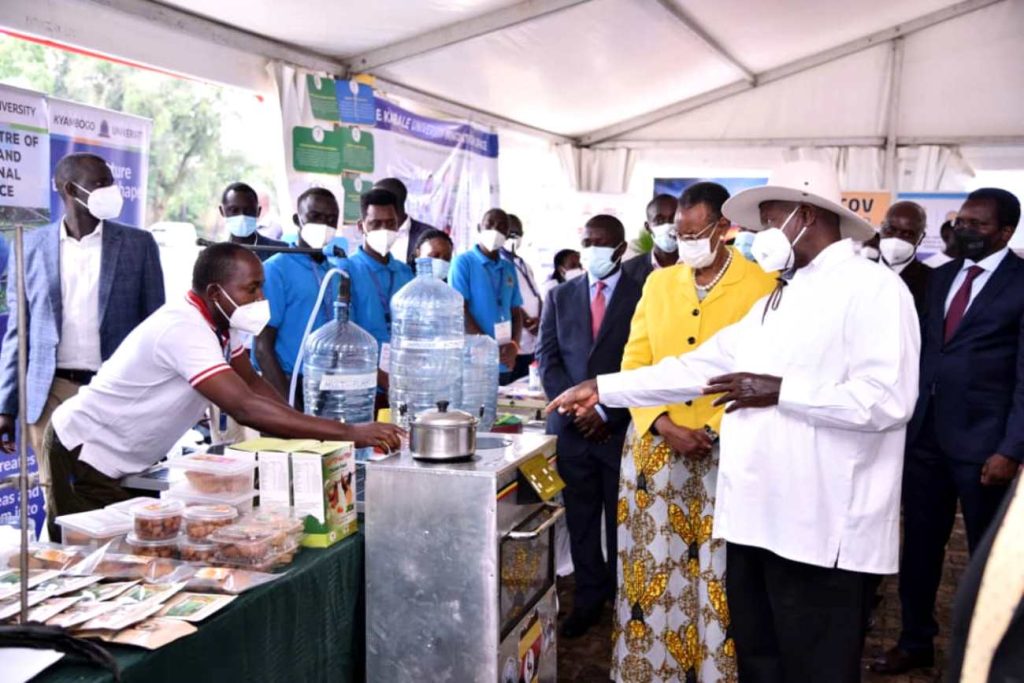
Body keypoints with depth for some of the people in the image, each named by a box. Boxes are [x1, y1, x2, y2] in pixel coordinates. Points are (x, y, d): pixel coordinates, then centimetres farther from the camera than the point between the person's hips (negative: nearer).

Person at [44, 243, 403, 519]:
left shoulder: (220, 322, -4)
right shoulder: (184, 329, -32)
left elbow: (252, 384, 4)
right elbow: (245, 408, -39)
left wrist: (307, 431, -13)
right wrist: (347, 433, -40)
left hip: (129, 462, 8)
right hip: (86, 453, -8)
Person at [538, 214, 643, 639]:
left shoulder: (642, 296, -1)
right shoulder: (561, 296, 11)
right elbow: (548, 358, 7)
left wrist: (607, 412, -11)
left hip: (622, 428, -3)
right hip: (572, 426, 3)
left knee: (622, 521, 5)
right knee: (580, 521, 9)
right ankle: (588, 599, 20)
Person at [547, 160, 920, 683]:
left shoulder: (872, 288, -9)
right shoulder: (777, 298, 18)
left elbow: (887, 400, -20)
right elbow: (699, 364, 16)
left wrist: (781, 392, -16)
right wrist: (601, 388, 11)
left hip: (825, 530, -8)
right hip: (757, 516, 8)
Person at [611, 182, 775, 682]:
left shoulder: (762, 287, -2)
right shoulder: (658, 284, 9)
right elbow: (635, 362, 6)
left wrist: (715, 428, -13)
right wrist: (665, 425, -7)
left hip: (728, 453, -3)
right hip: (656, 447, 3)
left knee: (718, 571, 2)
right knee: (656, 565, 8)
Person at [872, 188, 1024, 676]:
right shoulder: (940, 276, 11)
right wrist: (907, 417, 7)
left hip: (983, 439, -5)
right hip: (925, 432, 5)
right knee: (919, 542, 13)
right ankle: (915, 641, 29)